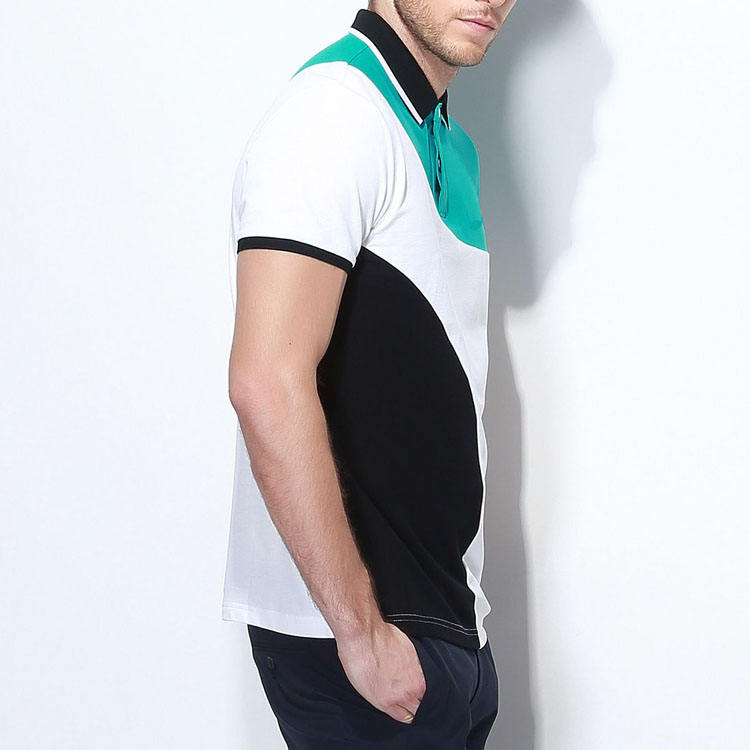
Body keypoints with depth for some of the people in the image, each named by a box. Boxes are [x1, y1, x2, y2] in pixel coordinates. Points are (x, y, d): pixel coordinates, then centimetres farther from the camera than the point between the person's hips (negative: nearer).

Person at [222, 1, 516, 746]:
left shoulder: (448, 144, 12)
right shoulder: (333, 110, -17)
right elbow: (268, 384, -26)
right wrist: (361, 630, -22)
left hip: (448, 621, 8)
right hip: (345, 632, -8)